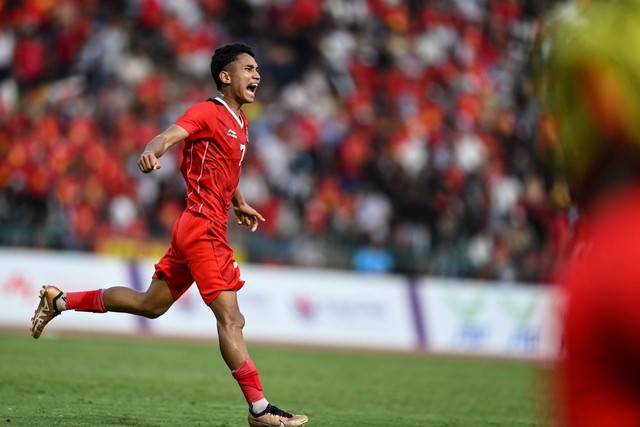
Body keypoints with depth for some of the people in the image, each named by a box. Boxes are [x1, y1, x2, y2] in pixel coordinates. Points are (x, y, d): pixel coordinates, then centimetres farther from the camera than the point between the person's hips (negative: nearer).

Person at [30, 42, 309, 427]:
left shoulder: (240, 122, 17)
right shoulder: (208, 113, -11)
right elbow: (169, 136, -27)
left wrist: (239, 204, 43)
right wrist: (152, 153, -49)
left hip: (209, 230, 10)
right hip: (203, 227, -10)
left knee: (150, 305, 17)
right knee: (231, 318, -12)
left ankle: (60, 301, 27)